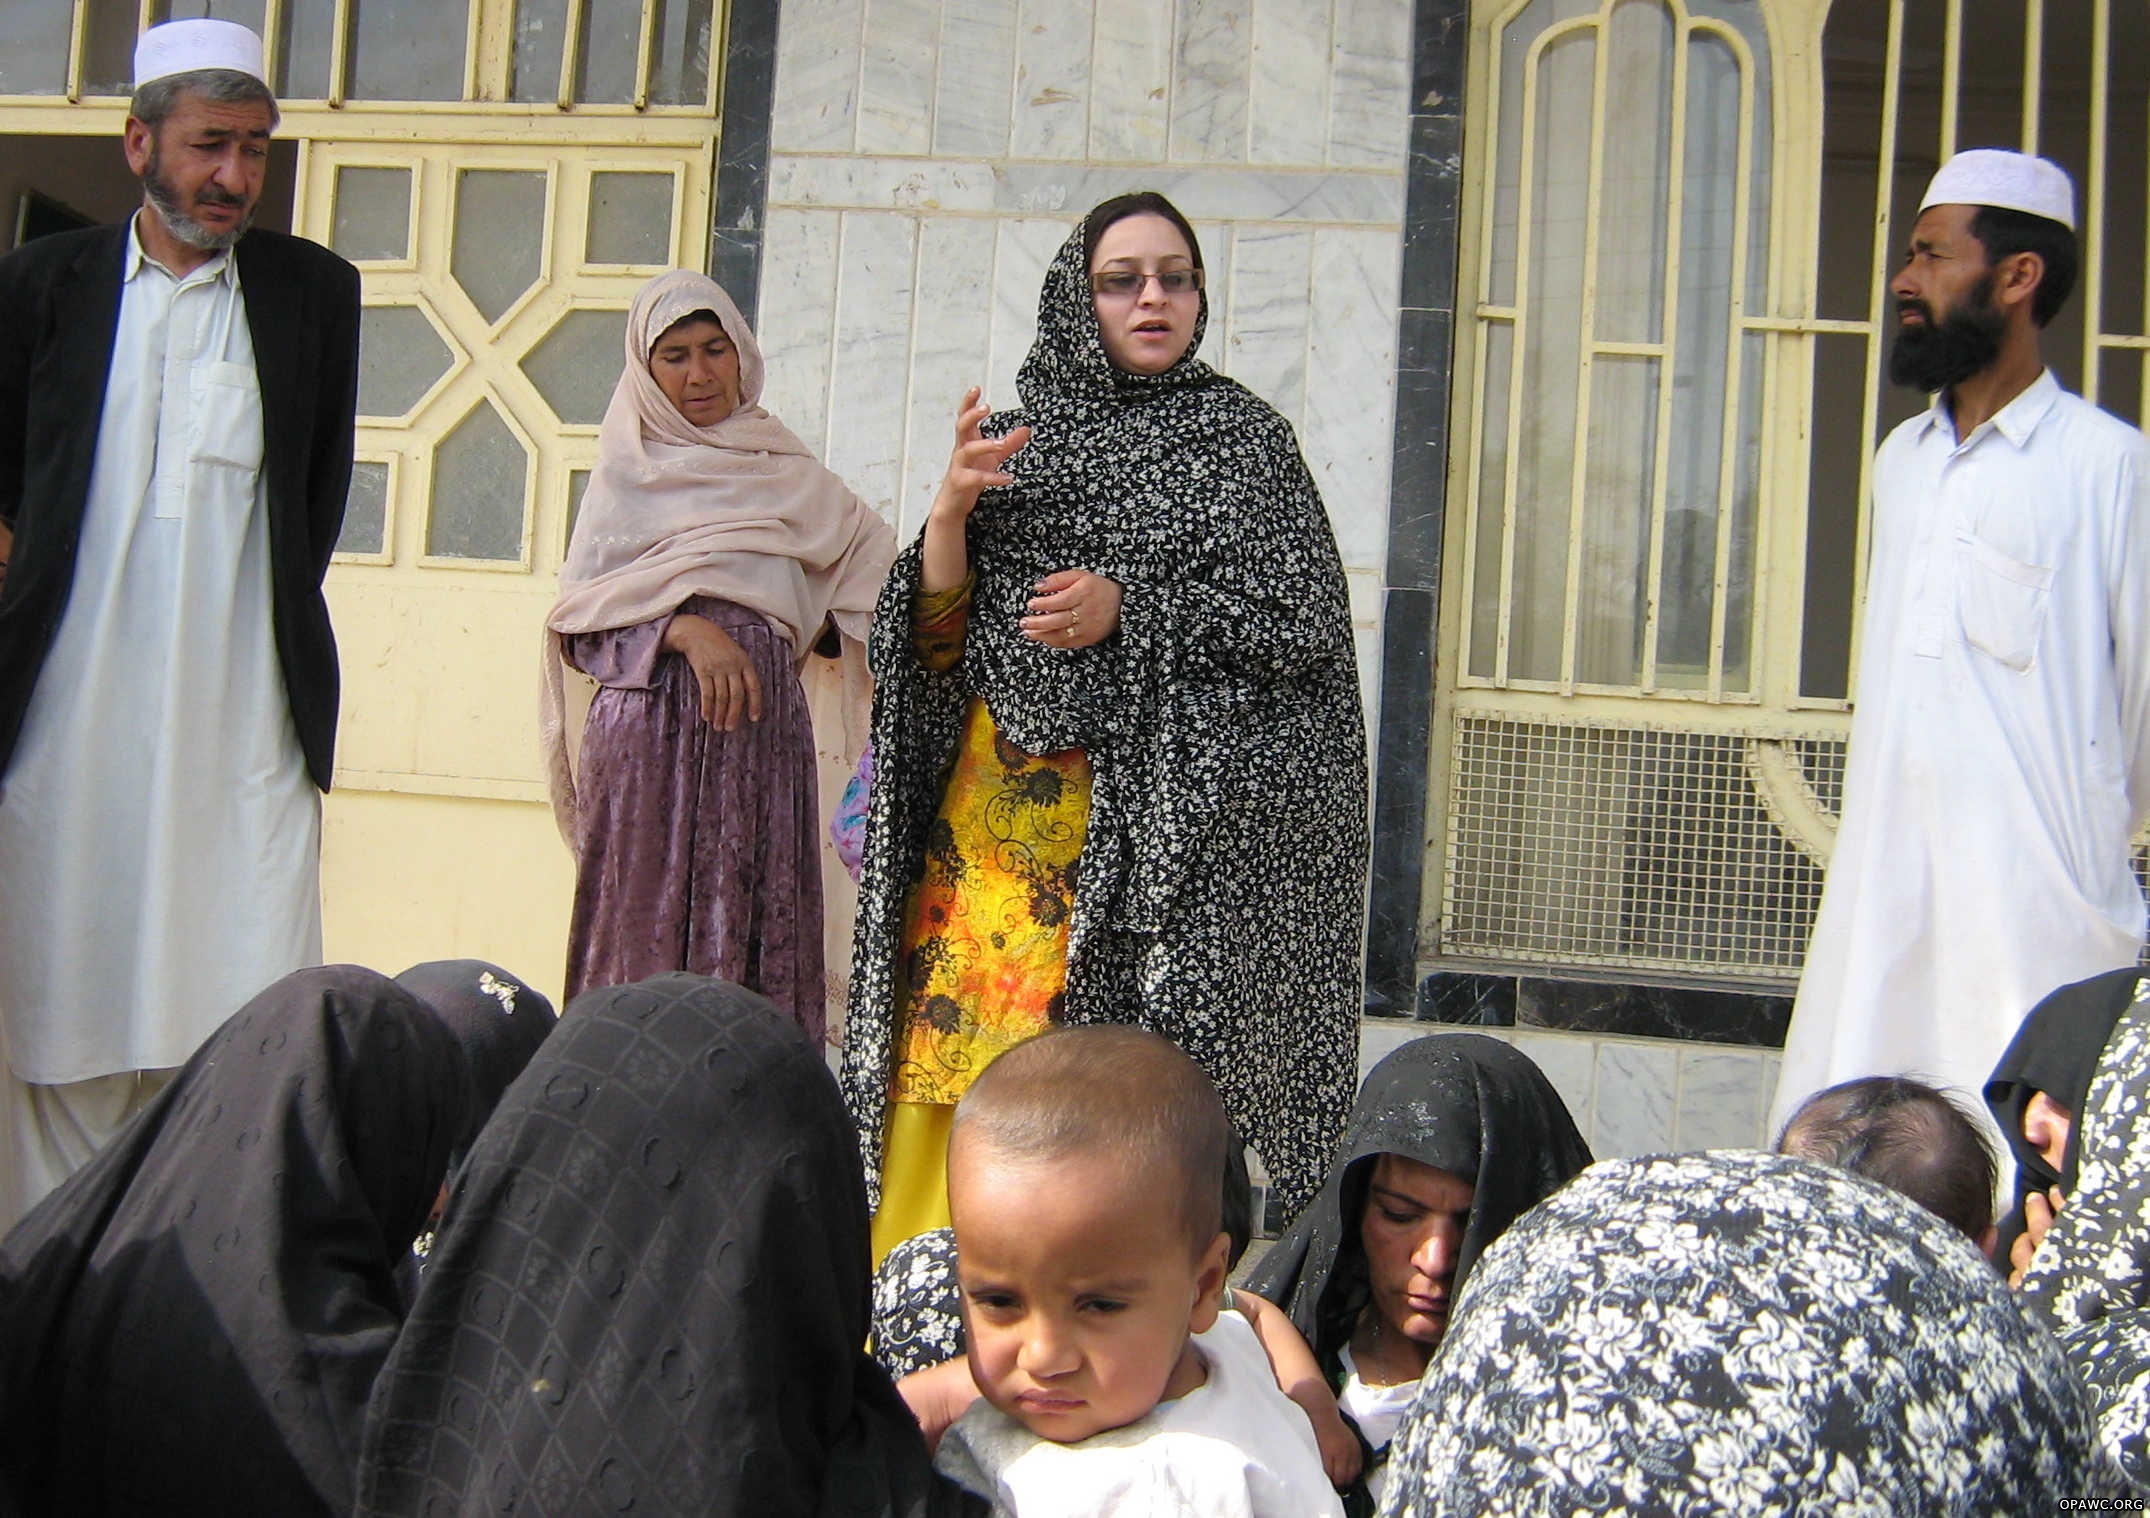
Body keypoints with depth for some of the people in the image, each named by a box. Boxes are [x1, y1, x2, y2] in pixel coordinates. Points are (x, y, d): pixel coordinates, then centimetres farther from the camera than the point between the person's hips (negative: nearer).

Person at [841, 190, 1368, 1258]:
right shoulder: (1012, 440, 13)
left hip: (1163, 821, -3)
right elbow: (935, 641, 9)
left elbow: (1310, 621, -2)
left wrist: (1131, 608, -12)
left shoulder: (1239, 435, 5)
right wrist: (952, 510, -9)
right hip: (993, 813, 3)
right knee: (967, 1057, -1)